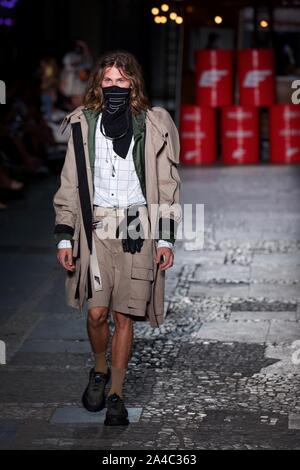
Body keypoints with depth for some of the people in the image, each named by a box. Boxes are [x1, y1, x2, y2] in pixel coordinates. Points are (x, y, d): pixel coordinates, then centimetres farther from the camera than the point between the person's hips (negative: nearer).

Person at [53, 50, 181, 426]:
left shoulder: (154, 123, 2)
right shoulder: (83, 123, 5)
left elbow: (167, 184, 5)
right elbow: (70, 183, 9)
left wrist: (166, 238, 0)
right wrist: (65, 237, 4)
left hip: (137, 228, -1)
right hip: (96, 226, 1)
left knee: (124, 316, 1)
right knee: (96, 312, -5)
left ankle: (116, 394, 13)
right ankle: (99, 370, 25)